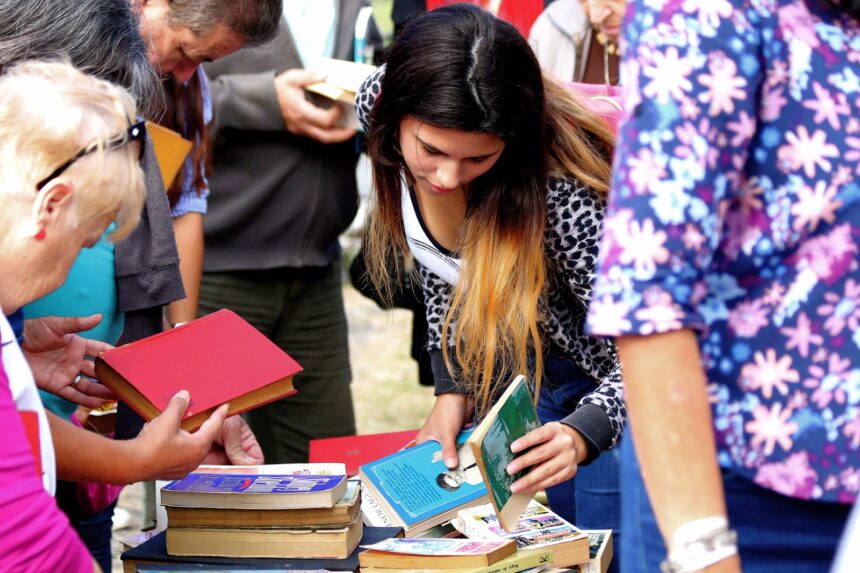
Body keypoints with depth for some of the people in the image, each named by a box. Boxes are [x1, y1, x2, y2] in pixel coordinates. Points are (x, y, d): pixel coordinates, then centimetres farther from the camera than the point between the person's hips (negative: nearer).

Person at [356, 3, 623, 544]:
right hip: (495, 369, 6)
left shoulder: (564, 193, -36)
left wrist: (583, 434, -46)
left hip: (599, 383, -5)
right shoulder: (378, 106, -19)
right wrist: (452, 388, -6)